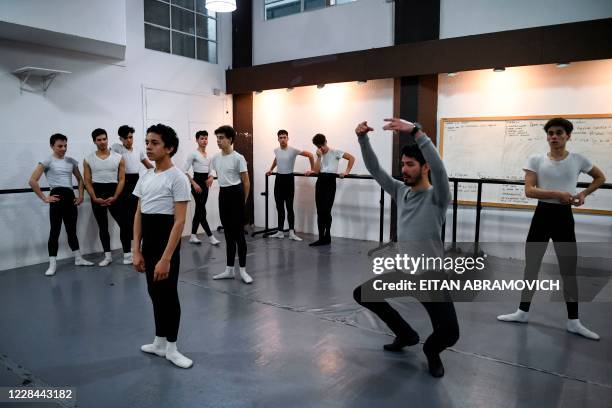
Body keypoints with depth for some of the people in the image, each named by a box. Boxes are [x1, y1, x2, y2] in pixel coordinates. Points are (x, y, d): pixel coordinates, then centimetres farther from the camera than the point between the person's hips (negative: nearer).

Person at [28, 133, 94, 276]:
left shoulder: (71, 161, 12)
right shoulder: (47, 161, -3)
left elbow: (80, 179, 23)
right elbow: (32, 181, -9)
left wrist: (81, 195, 11)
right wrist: (44, 198, -10)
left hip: (70, 196, 5)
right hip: (57, 196, -5)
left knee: (72, 229, 14)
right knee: (55, 230, -3)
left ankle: (78, 259, 23)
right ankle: (52, 264, 3)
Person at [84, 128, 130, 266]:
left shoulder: (118, 158, -1)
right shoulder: (88, 160, 2)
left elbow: (122, 179, -3)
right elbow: (87, 181, 2)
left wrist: (115, 197, -13)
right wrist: (95, 198, -10)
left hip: (114, 193, -1)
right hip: (97, 193, 2)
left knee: (124, 223, -6)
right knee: (102, 226, 9)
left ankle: (127, 253, 5)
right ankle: (107, 256, 18)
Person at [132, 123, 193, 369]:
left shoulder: (177, 178, -14)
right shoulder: (145, 177, 9)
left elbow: (179, 221, -18)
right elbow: (138, 215, 11)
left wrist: (166, 258, -22)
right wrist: (136, 250, 5)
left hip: (166, 241, -8)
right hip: (148, 243, 8)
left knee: (168, 295, 2)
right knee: (155, 293, 17)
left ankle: (171, 348, 19)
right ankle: (160, 342, 32)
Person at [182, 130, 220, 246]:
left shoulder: (208, 155, 12)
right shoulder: (193, 154, -8)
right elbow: (185, 171, -13)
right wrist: (194, 184, -18)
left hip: (205, 183, 8)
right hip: (197, 182, -7)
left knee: (199, 210, 10)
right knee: (202, 211, -7)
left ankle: (193, 236, 17)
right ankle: (210, 236, -5)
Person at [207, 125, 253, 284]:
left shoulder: (238, 158, -12)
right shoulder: (215, 158, 8)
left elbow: (246, 182, -8)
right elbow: (211, 173, 25)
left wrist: (243, 201, -3)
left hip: (235, 194, -7)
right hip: (223, 194, 7)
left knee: (238, 233, -4)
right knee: (228, 233, 12)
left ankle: (243, 270, 5)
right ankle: (229, 269, 19)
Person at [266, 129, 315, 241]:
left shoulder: (293, 150, -12)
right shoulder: (276, 150, 6)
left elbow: (310, 155, -9)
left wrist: (312, 169, -9)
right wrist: (271, 169, 35)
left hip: (289, 178, -5)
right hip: (278, 178, 5)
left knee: (289, 207, -6)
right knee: (279, 207, 8)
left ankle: (292, 233, -3)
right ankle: (280, 231, 15)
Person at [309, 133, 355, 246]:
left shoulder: (335, 152, -1)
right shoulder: (319, 155, 15)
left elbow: (352, 158, -6)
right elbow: (316, 171, 1)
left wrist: (347, 172, -11)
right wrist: (319, 157, -4)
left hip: (330, 182, -6)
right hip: (320, 182, 6)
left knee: (326, 210, -8)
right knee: (319, 211, 3)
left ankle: (327, 237, 3)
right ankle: (321, 238, 7)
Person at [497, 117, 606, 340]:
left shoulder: (578, 160, 0)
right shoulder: (536, 160, -3)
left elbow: (600, 177, 18)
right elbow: (529, 190, -12)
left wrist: (583, 194, 2)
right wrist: (558, 194, -21)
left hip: (564, 216, 0)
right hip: (542, 215, 0)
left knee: (569, 270, 4)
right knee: (531, 266, 8)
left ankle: (573, 321, 16)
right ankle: (523, 312, 22)